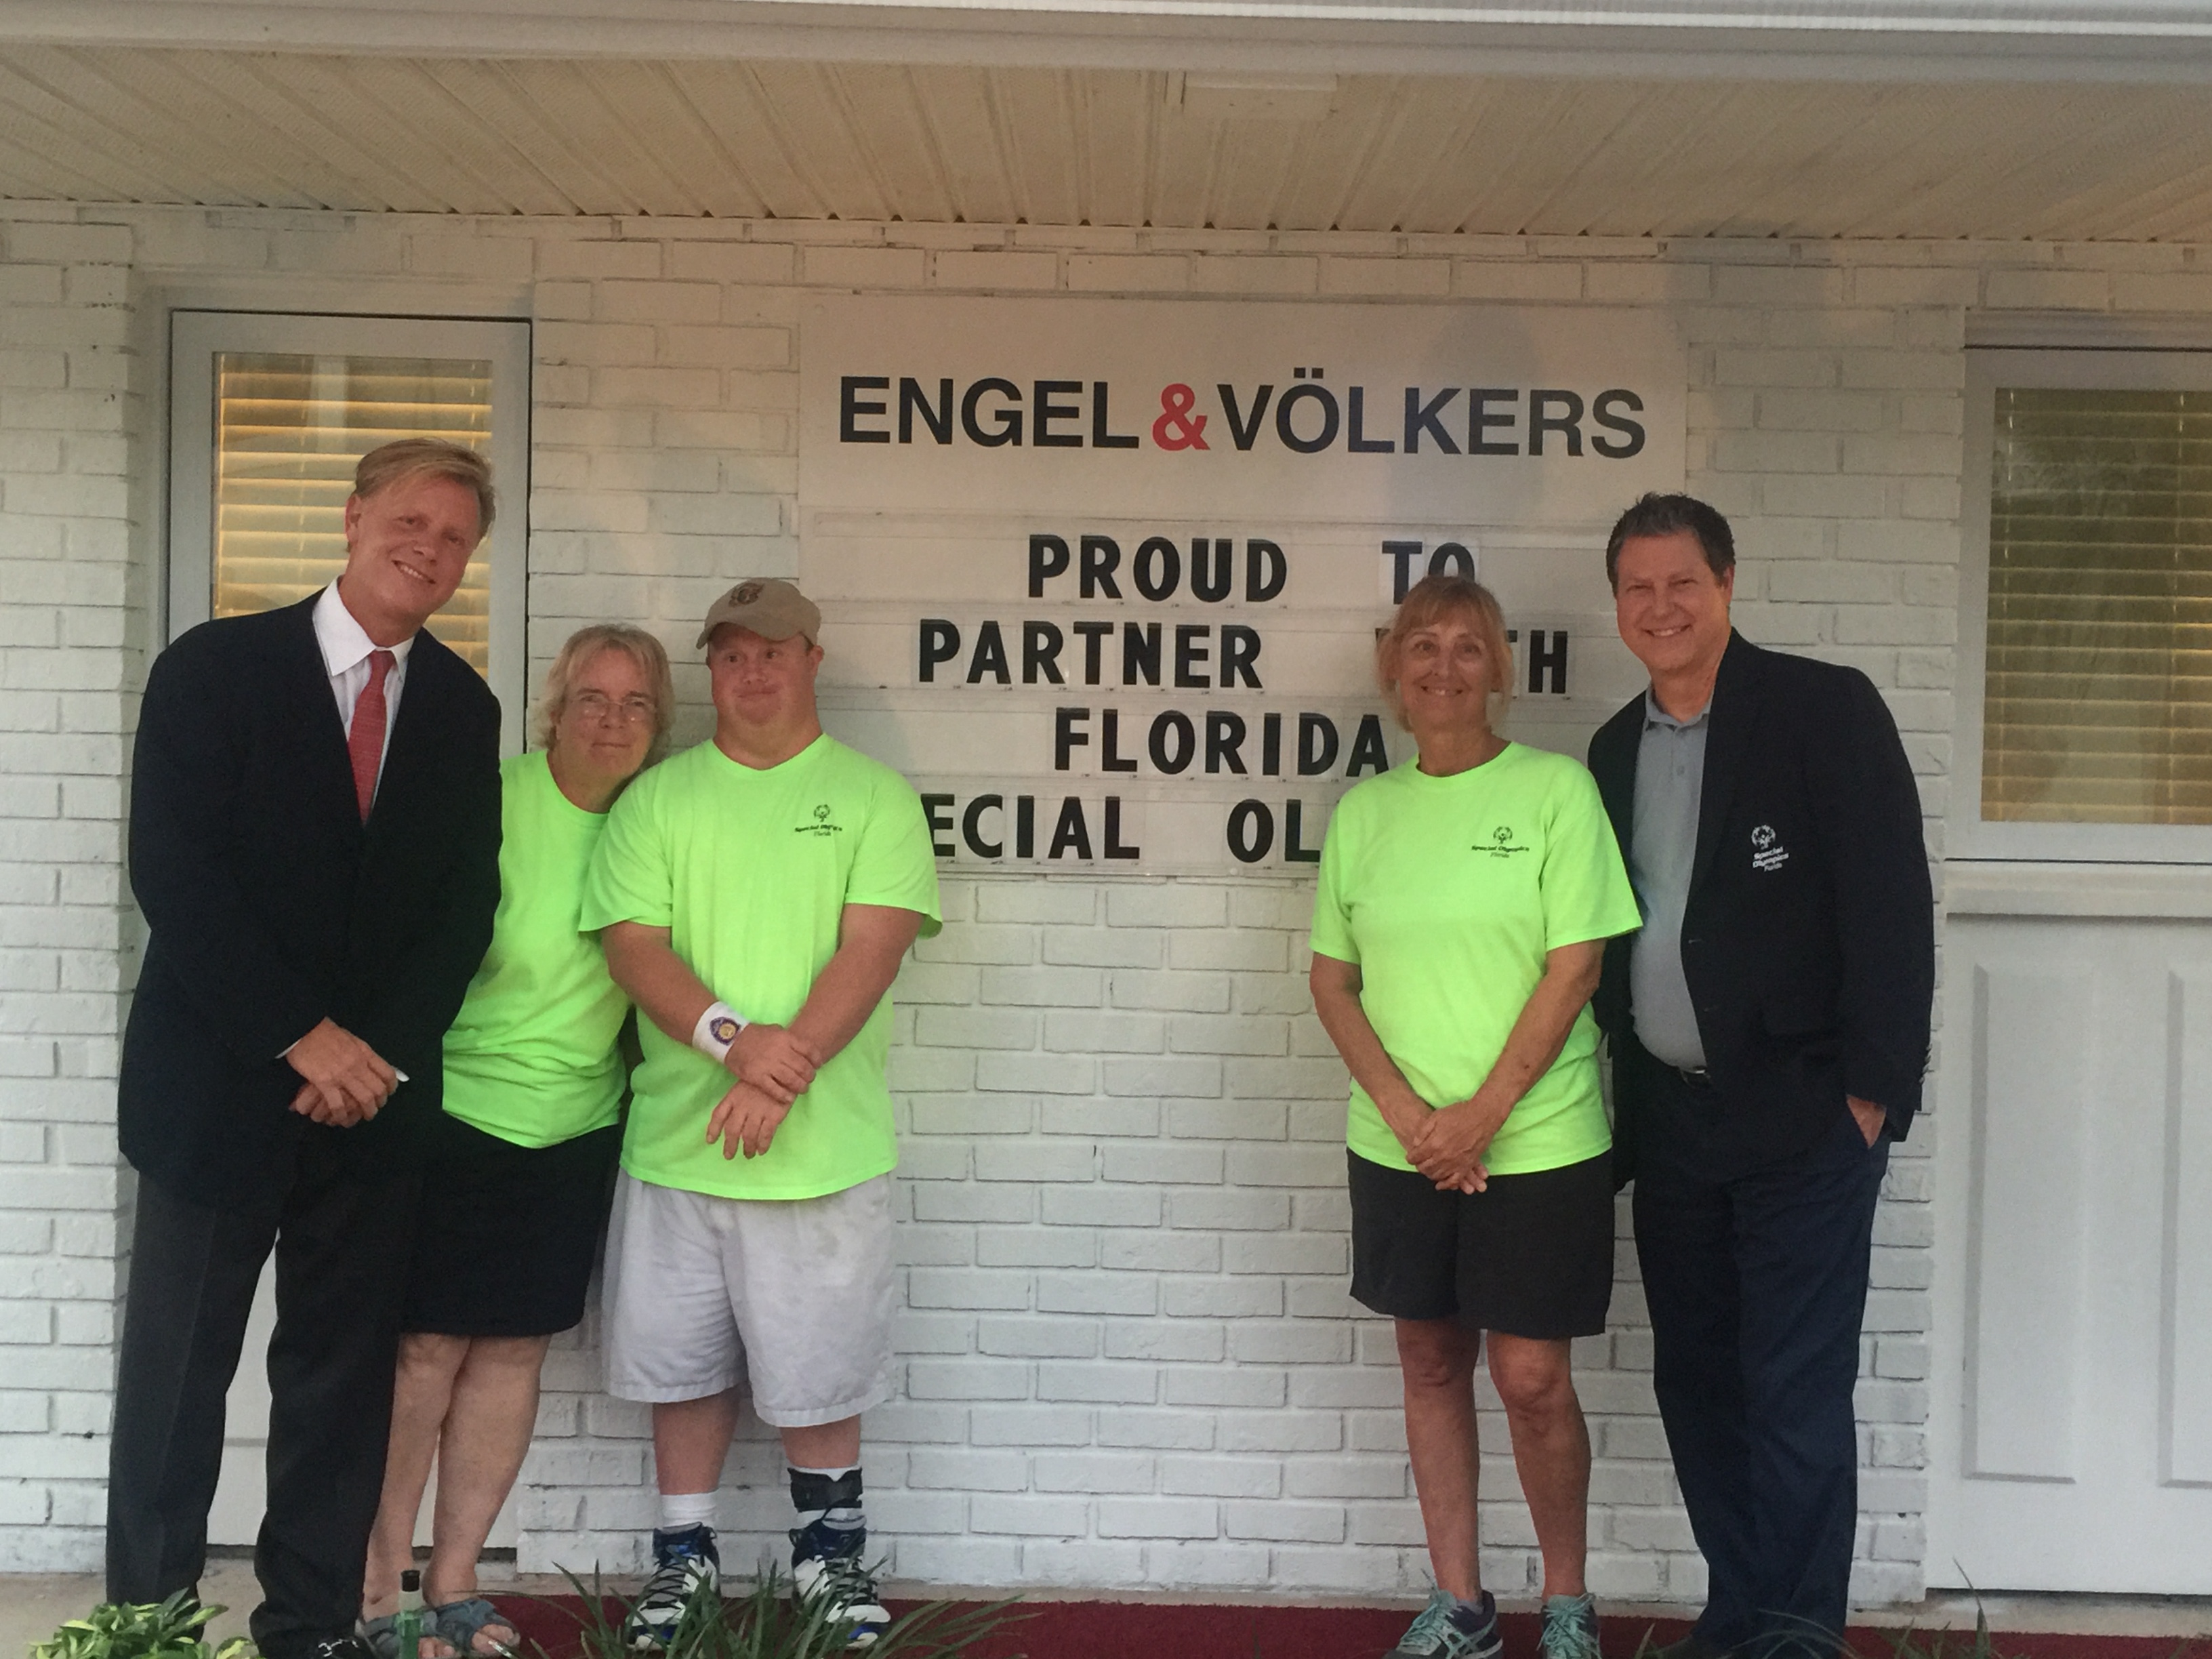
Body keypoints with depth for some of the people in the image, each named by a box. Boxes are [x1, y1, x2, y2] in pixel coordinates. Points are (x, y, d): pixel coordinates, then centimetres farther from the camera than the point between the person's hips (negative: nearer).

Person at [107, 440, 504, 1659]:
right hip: (219, 1087, -3)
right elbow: (172, 875, -12)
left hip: (375, 1096, 3)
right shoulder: (215, 667, -4)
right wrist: (304, 1039, -16)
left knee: (343, 1376, 8)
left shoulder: (463, 708, 8)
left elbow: (465, 904, 6)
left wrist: (379, 1050, -8)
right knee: (176, 1378, 5)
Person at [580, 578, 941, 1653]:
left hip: (826, 1144, -2)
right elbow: (633, 945, -3)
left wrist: (788, 1064, -20)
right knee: (684, 1361, 11)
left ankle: (831, 1549, 27)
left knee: (820, 1367, 7)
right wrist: (731, 1039, -19)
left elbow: (873, 946, -8)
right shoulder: (657, 799, 7)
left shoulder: (875, 797, 2)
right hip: (676, 1134, 2)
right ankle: (683, 1556, 27)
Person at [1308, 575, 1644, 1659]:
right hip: (1399, 1148, 4)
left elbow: (1575, 968, -9)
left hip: (1535, 1143, -3)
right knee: (1431, 1363, 11)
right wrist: (1404, 1110, -7)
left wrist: (1481, 1115, -13)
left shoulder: (1554, 788, -5)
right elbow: (1332, 979, 7)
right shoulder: (1363, 811, 6)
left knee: (1530, 1377, 1)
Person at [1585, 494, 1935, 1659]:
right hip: (1668, 1121, 6)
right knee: (1696, 1383, 12)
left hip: (1801, 1117, -6)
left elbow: (1890, 904, -10)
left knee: (1797, 1390, -4)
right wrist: (1618, 1102, 9)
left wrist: (1871, 1091, -13)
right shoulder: (1615, 750, 12)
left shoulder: (1826, 709, -6)